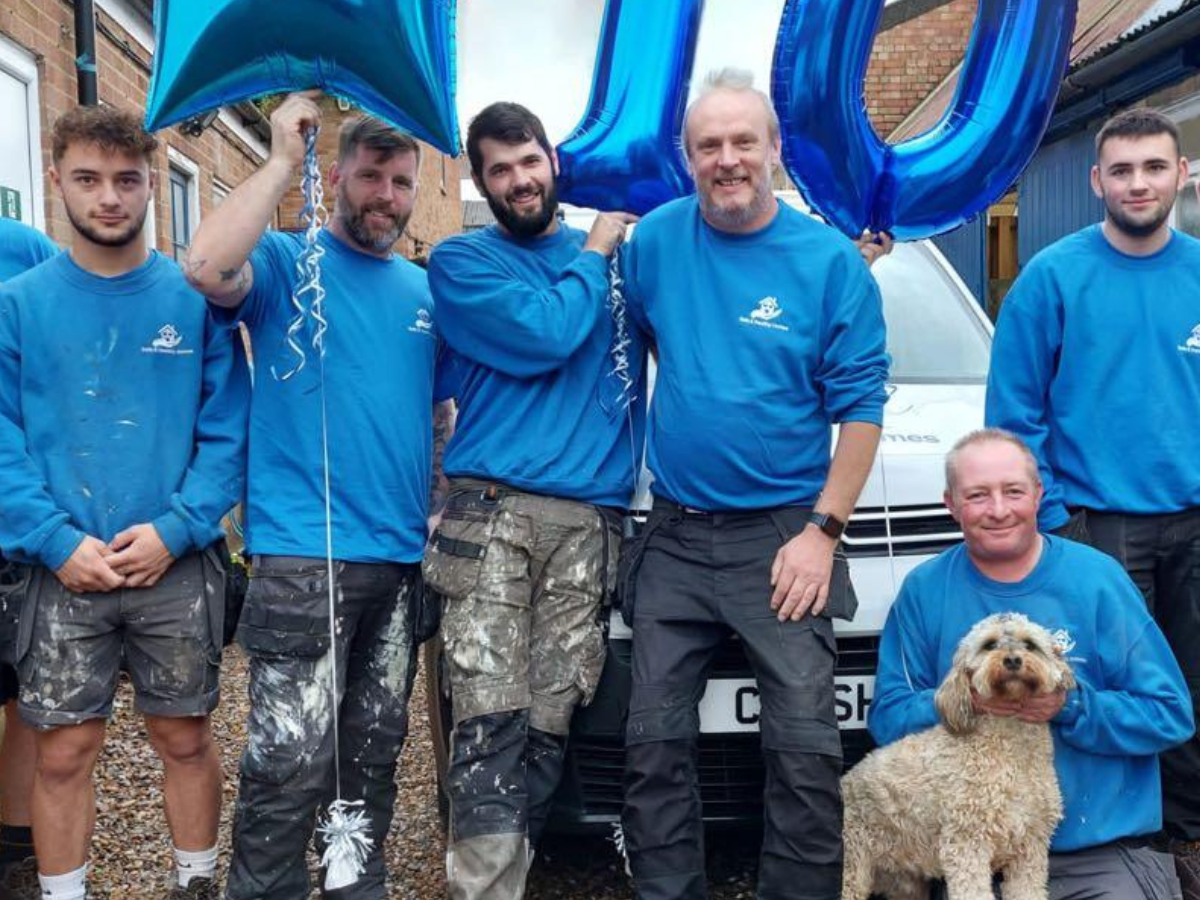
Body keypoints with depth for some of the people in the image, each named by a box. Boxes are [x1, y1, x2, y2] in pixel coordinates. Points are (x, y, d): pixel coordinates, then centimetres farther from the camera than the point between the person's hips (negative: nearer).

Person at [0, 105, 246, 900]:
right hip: (64, 571, 0)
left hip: (179, 565, 0)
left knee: (186, 739, 12)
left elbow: (228, 430, -4)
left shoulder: (196, 298, 0)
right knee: (64, 753, 8)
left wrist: (175, 529, -15)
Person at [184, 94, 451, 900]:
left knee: (375, 749, 17)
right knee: (292, 760, -6)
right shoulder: (286, 262, -3)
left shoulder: (424, 290, 13)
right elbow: (207, 268, -26)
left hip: (402, 556, 6)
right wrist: (284, 161, -18)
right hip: (305, 556, -6)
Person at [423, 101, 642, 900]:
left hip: (591, 523, 3)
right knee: (491, 723, -9)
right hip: (492, 517, -2)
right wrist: (595, 254, 5)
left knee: (549, 724, 1)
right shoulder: (461, 261, 8)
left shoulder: (614, 256, 20)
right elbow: (543, 336, -8)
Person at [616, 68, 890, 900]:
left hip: (781, 537, -3)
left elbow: (860, 405, -5)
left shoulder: (831, 260, -5)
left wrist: (822, 530, -10)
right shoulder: (655, 240, 3)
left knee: (804, 746, 0)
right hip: (673, 538, 3)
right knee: (655, 741, 8)